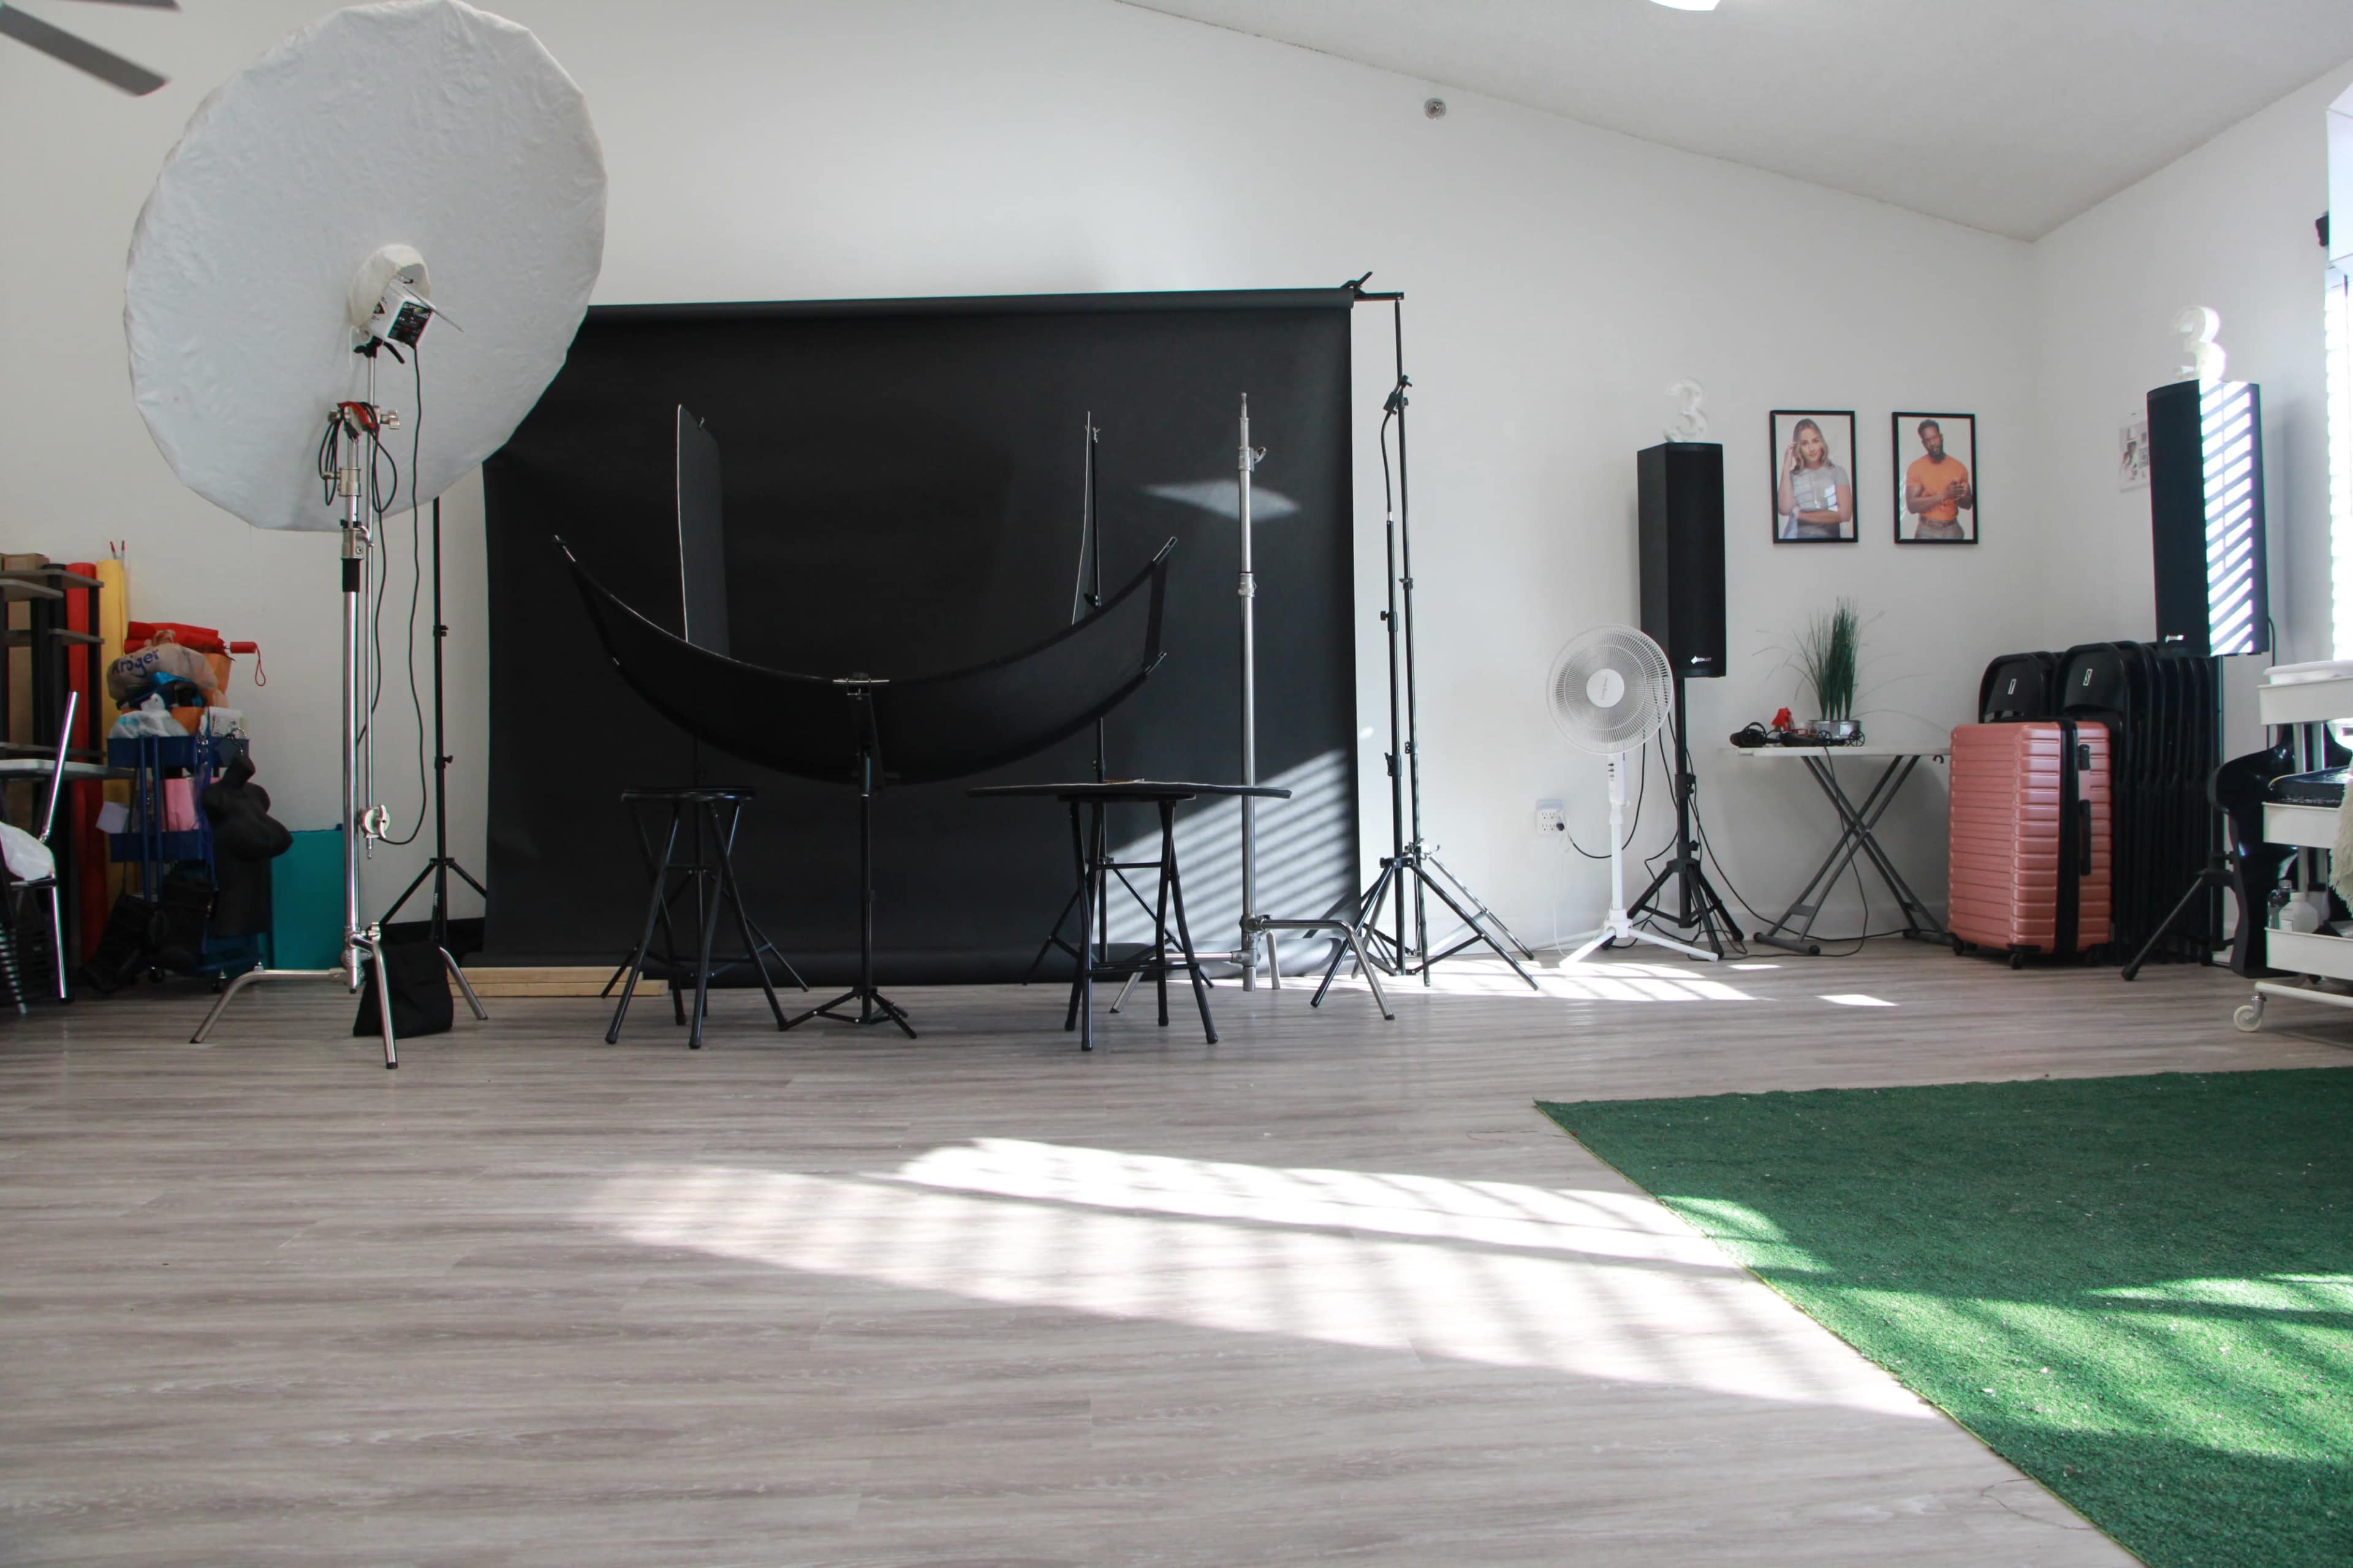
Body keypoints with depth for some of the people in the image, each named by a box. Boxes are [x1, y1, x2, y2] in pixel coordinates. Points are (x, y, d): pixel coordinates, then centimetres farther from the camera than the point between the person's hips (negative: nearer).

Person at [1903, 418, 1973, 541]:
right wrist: (1944, 495, -22)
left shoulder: (1958, 467, 4)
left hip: (1953, 530, 3)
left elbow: (1968, 504, 9)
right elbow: (1912, 506, -14)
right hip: (1927, 532, -3)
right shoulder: (1915, 468, -5)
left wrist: (1957, 496, -13)